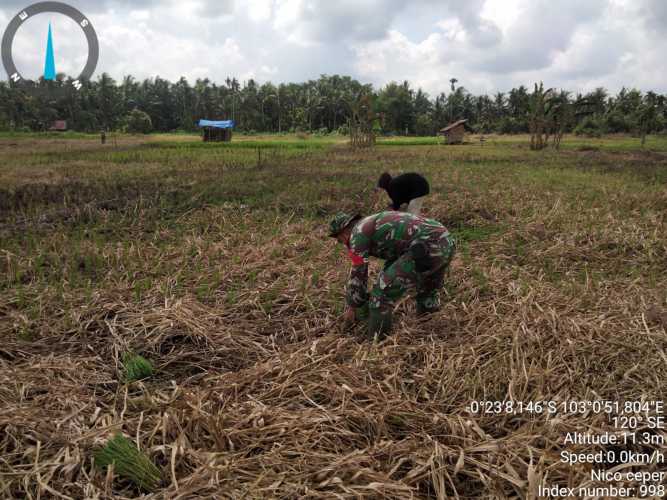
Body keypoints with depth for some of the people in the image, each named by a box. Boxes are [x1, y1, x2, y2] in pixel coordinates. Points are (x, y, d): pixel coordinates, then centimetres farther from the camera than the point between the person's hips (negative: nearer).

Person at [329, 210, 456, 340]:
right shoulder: (377, 225, 33)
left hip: (427, 248, -10)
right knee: (427, 289, 35)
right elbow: (395, 260, 46)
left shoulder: (358, 233, 6)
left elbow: (357, 274, 9)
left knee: (382, 293, 0)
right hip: (446, 242, 10)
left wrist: (352, 307, 24)